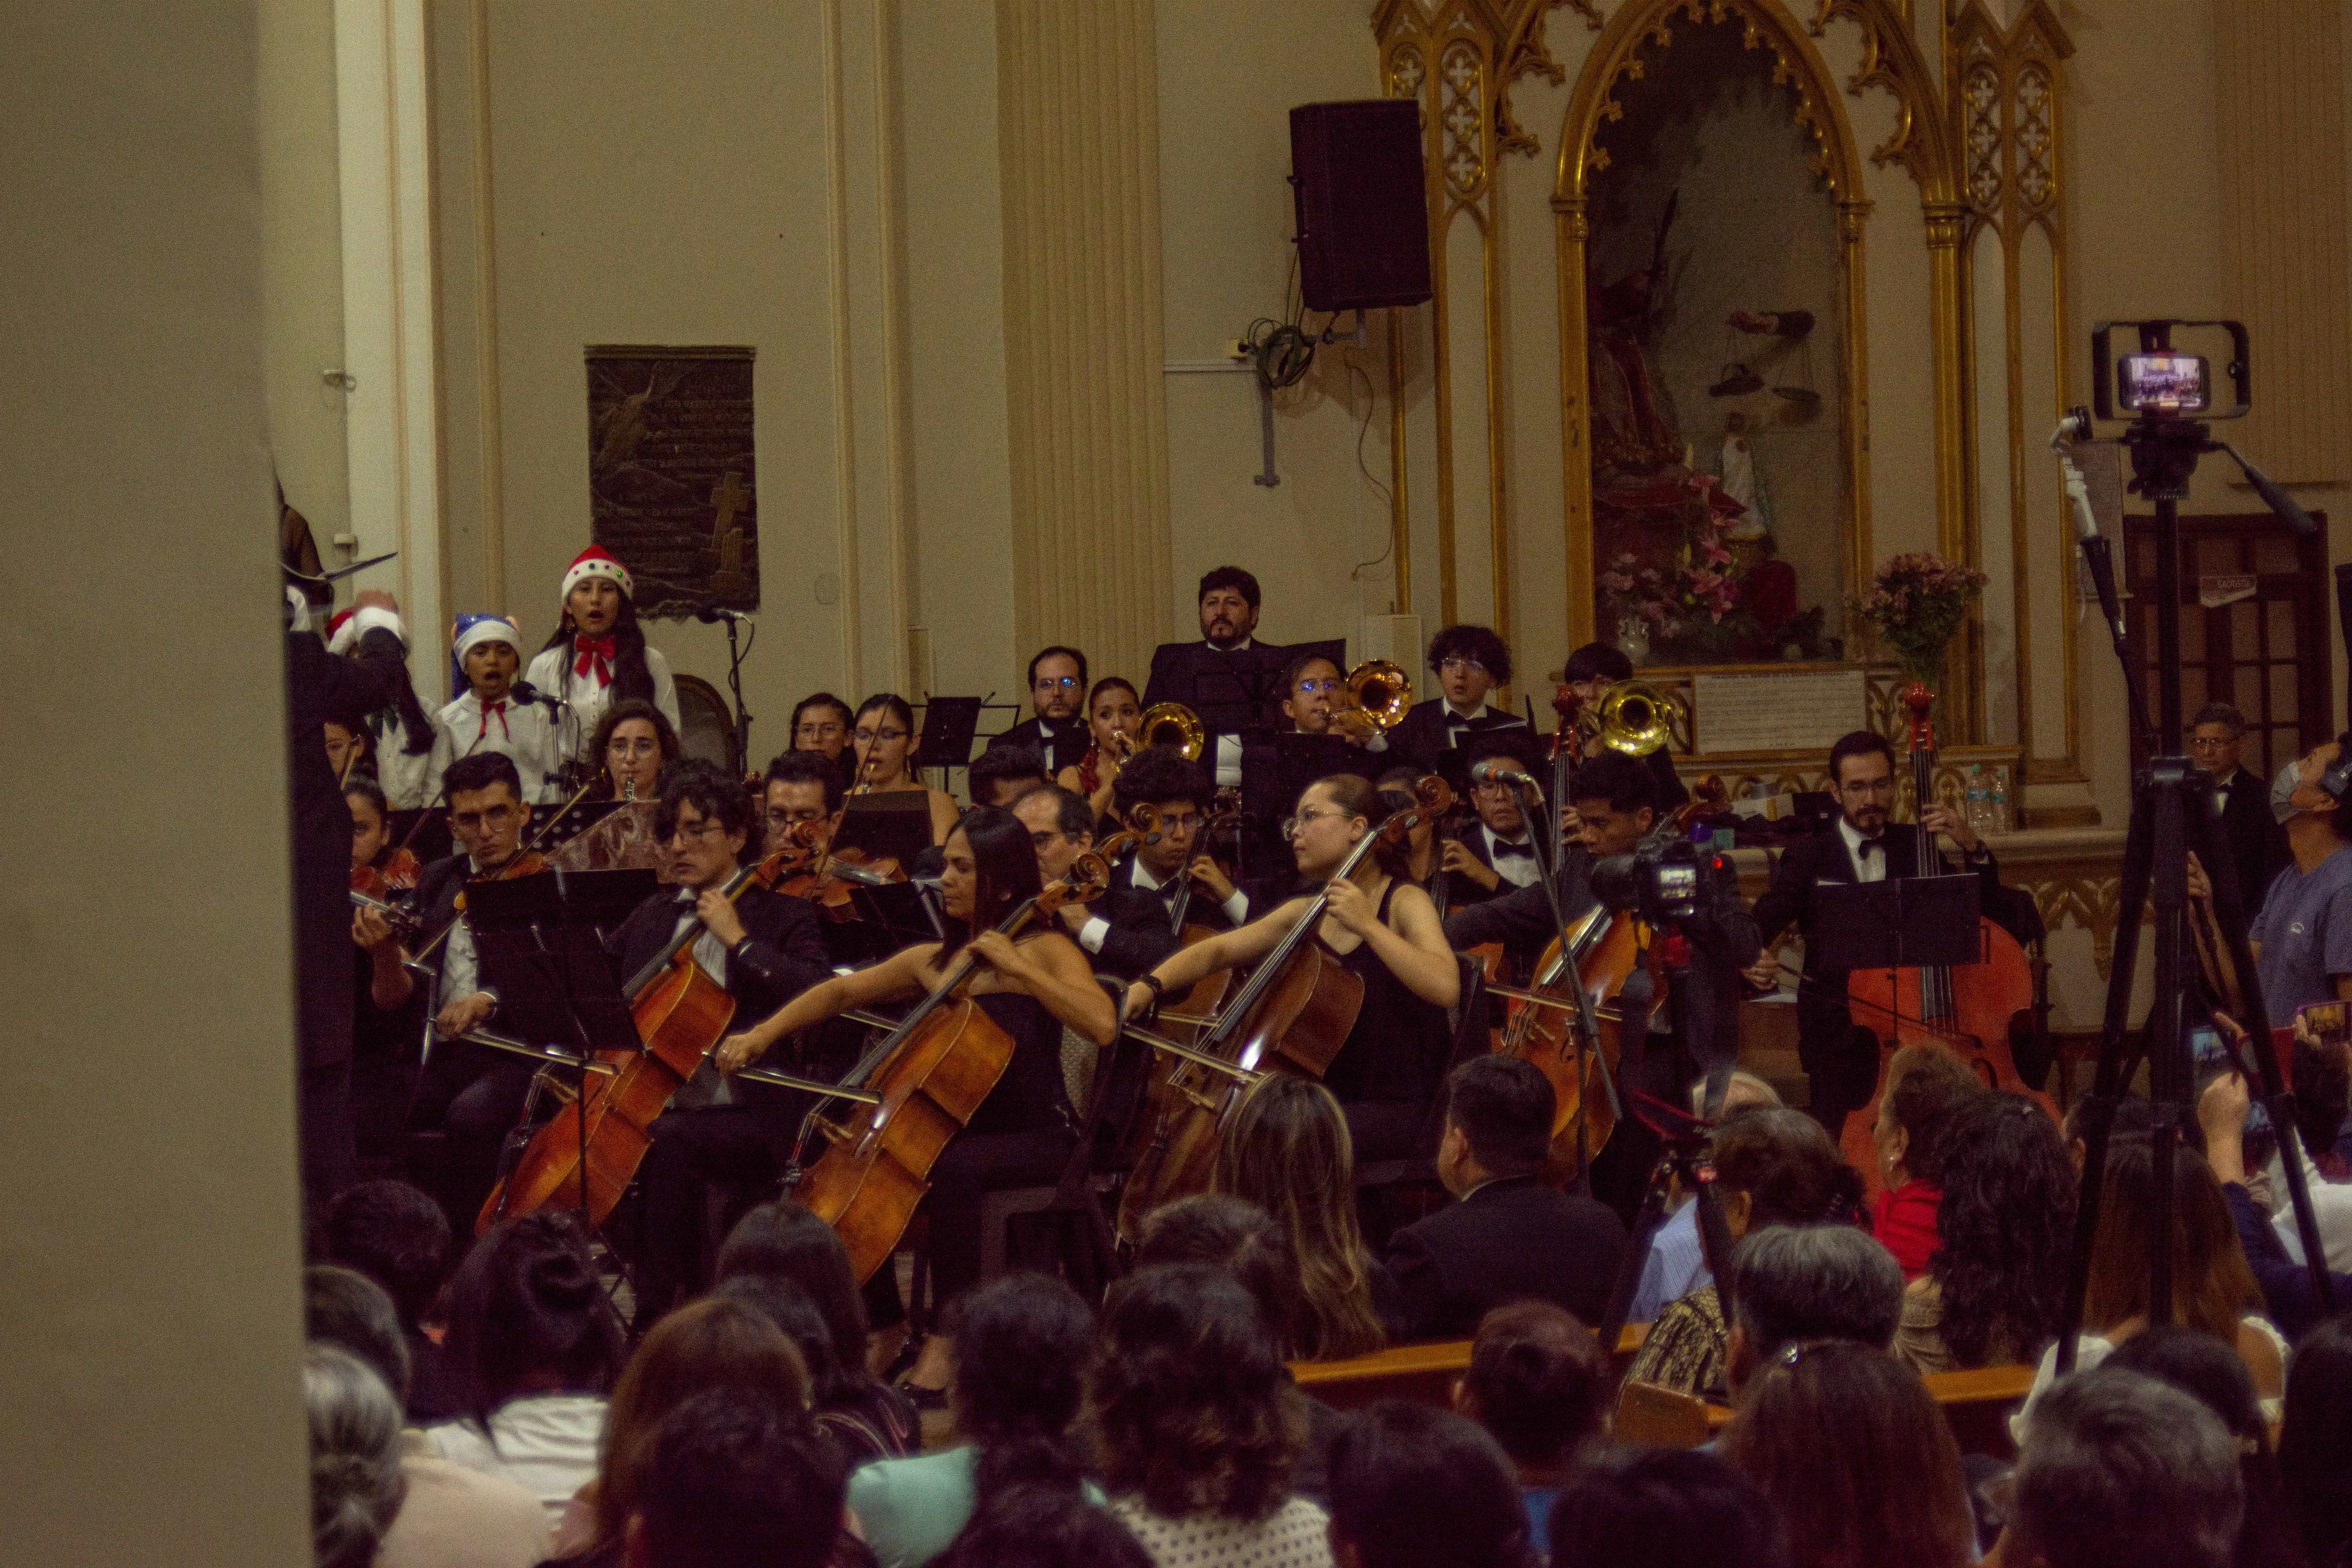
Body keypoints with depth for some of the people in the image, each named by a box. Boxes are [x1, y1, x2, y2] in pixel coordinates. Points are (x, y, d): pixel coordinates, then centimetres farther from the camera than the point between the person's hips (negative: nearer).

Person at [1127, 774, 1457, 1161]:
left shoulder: (1404, 903, -7)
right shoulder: (1305, 915, 12)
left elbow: (1446, 987, -25)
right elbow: (1218, 951, 16)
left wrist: (1367, 926, -27)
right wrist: (1151, 985, -2)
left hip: (1397, 1109, -7)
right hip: (1330, 1099, 7)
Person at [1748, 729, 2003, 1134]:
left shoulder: (1914, 846, 15)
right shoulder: (1807, 857, 9)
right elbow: (1766, 922, -4)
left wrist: (1973, 849, -3)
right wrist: (1759, 958, -27)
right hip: (1839, 1034, -1)